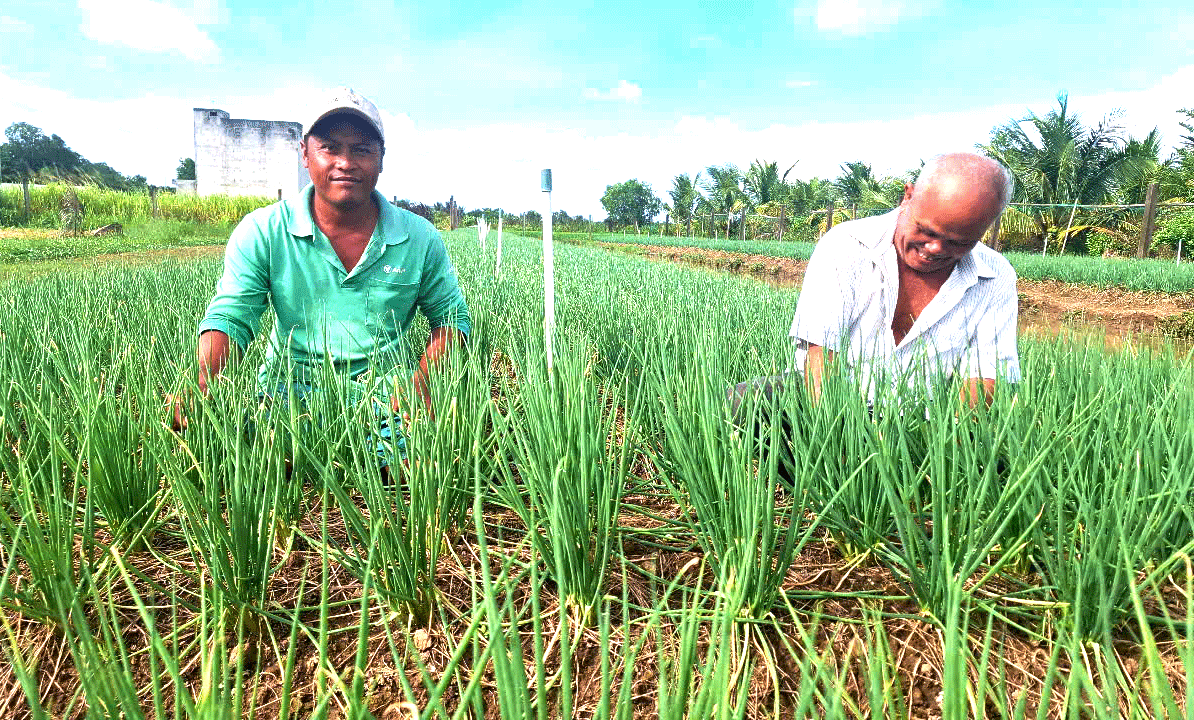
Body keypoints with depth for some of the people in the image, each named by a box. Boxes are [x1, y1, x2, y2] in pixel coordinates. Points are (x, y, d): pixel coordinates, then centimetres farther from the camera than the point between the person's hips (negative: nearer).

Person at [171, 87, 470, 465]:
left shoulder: (420, 239, 1)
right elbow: (229, 318, -4)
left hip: (383, 396, 1)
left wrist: (424, 378, -11)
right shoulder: (261, 233, -2)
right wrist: (200, 384, -26)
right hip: (288, 391, 0)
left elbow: (452, 317, 10)